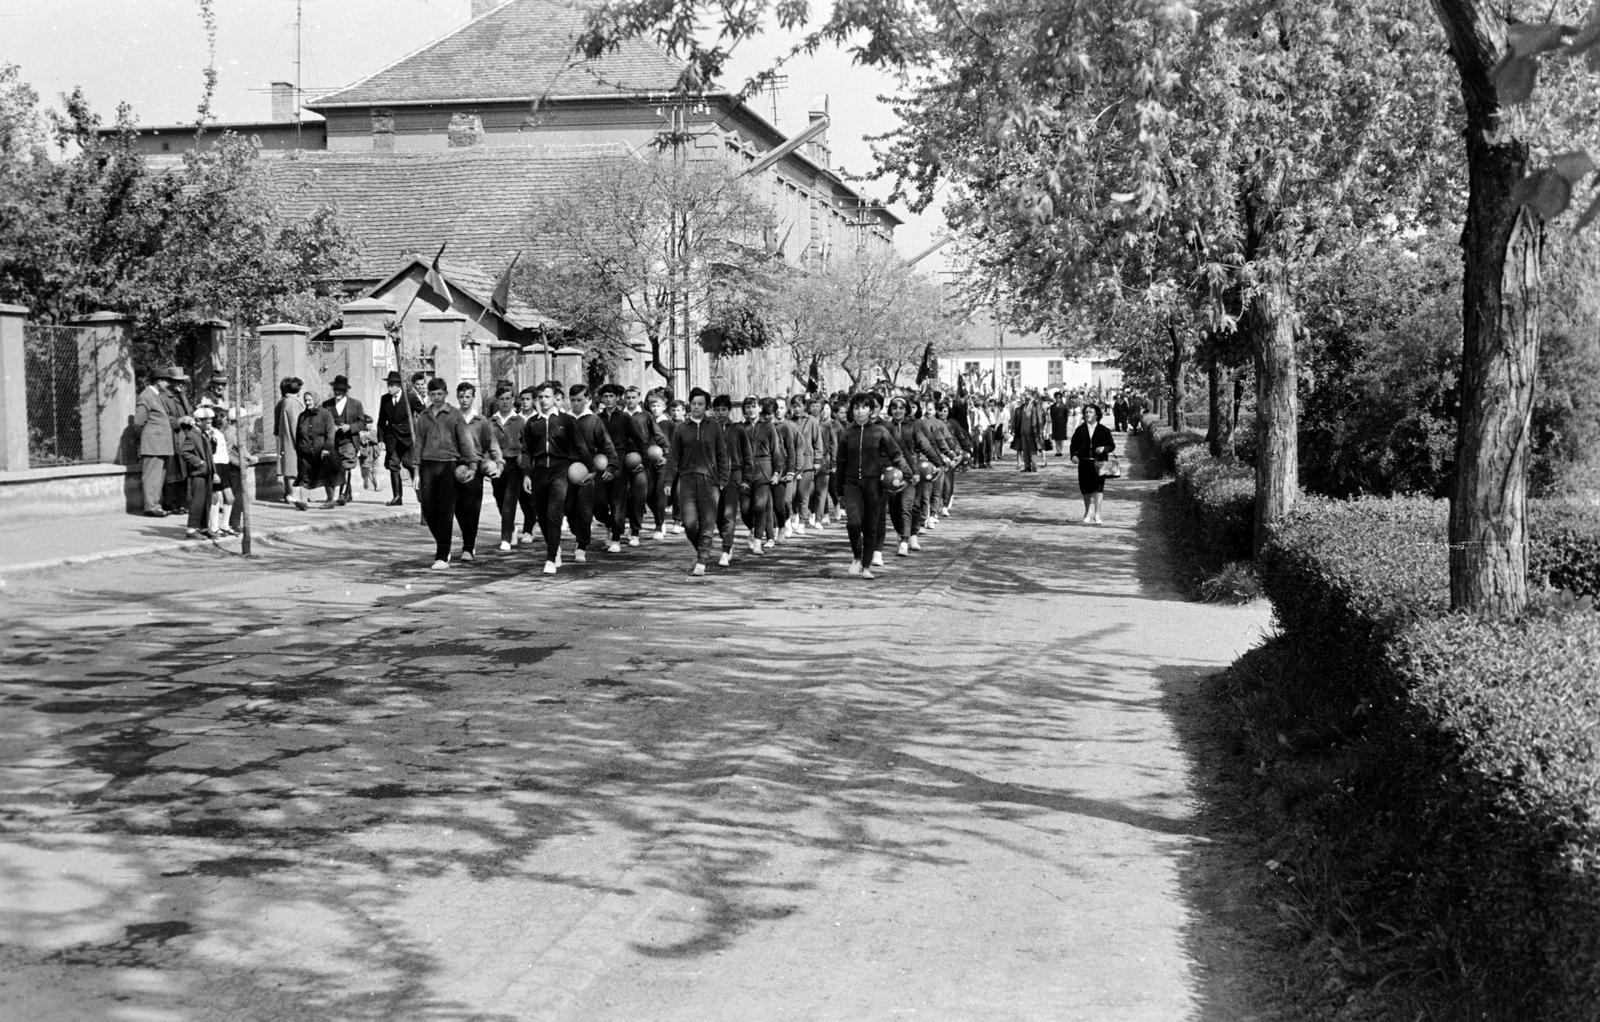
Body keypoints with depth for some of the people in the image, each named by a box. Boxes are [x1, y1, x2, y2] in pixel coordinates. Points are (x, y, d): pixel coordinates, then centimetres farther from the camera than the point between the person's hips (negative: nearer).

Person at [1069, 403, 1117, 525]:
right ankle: (1088, 513, 24)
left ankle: (1095, 515, -15)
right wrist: (1073, 455, -12)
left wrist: (1104, 448, -15)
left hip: (1098, 464, -2)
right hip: (1084, 463, 3)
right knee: (1086, 490, 8)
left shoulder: (1104, 431, 4)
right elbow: (1073, 445, 7)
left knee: (1097, 488, -13)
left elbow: (1112, 445, 6)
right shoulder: (1080, 430, 9)